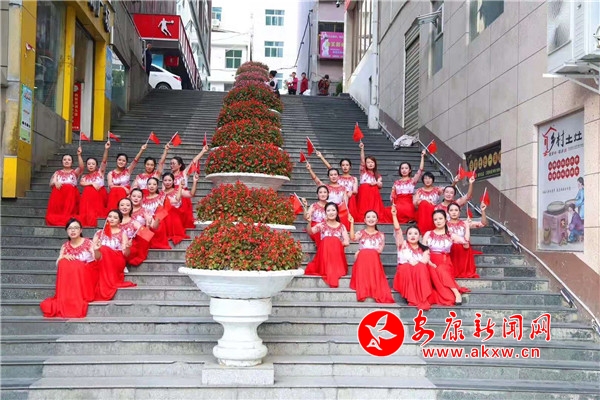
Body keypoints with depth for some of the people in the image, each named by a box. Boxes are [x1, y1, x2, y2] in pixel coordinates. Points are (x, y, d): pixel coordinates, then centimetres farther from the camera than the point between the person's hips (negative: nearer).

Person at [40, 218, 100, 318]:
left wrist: (96, 250, -38)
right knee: (64, 263, -25)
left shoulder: (88, 242, -2)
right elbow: (58, 264, 1)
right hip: (72, 275, 3)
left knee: (75, 266, -31)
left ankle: (77, 300, -26)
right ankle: (65, 299, -23)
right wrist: (64, 257, -20)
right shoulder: (65, 246, 8)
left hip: (88, 273, -3)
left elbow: (97, 258, -16)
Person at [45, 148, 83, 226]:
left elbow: (81, 167, -5)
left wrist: (79, 155, -16)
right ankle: (54, 222, -20)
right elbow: (51, 183, 14)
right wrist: (55, 182, -10)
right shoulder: (58, 172, 23)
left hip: (71, 194, -2)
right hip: (58, 193, 2)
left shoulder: (75, 172, 16)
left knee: (69, 210, -19)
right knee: (56, 209, -16)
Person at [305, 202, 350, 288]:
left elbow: (346, 242, -1)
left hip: (337, 255, 1)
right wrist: (309, 222, -32)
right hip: (324, 254, -1)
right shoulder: (321, 225, 8)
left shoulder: (341, 226, 10)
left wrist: (335, 243, -5)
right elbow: (310, 232, -13)